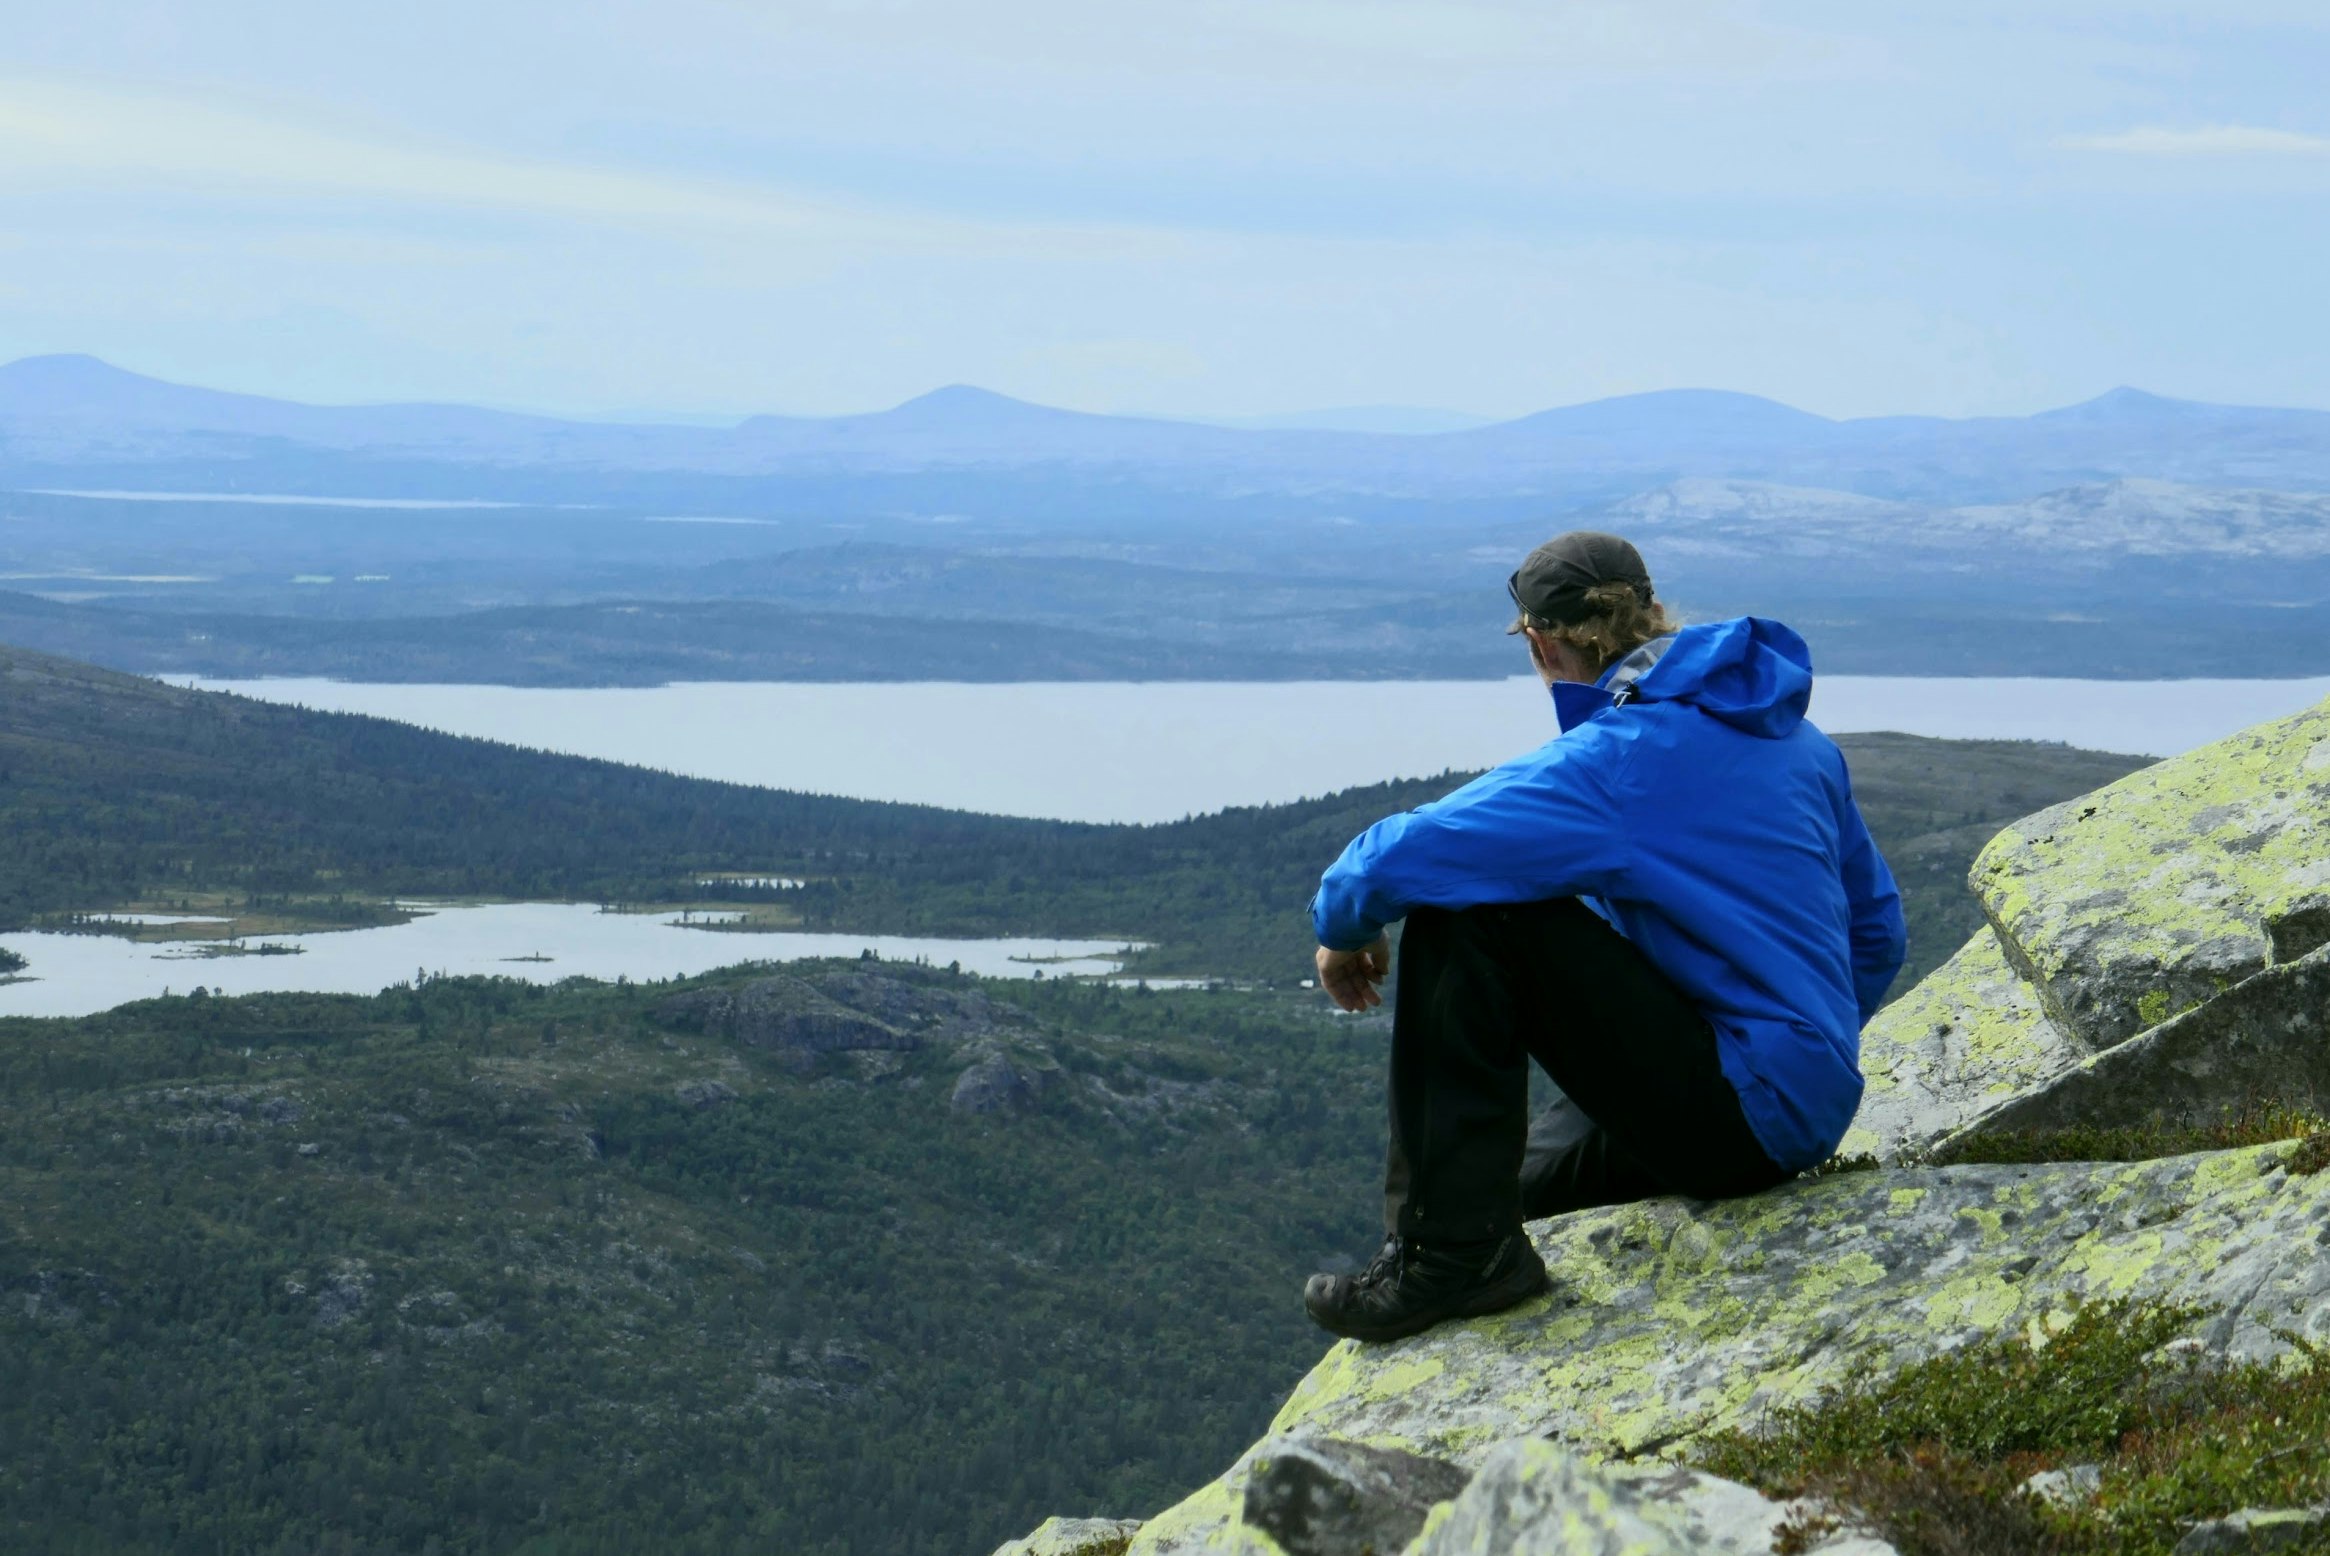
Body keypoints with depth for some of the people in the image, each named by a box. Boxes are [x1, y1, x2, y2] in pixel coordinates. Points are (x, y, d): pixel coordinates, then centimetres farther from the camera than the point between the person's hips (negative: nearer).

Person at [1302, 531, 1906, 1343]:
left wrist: (1343, 928, 2)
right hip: (1817, 1110, 9)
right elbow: (1877, 930, 20)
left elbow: (1398, 858, -21)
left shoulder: (1613, 761, -15)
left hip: (1733, 1115, -9)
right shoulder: (1796, 736, 10)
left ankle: (1452, 1251, -12)